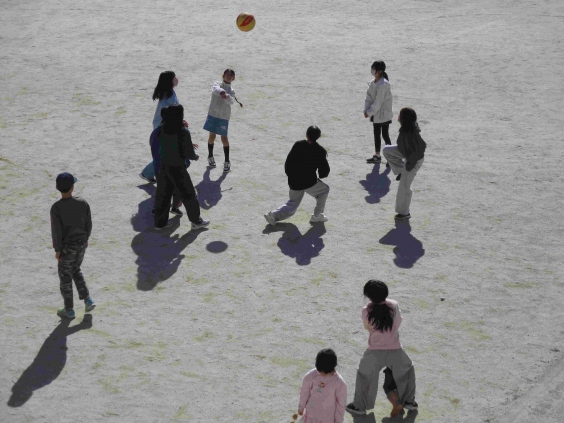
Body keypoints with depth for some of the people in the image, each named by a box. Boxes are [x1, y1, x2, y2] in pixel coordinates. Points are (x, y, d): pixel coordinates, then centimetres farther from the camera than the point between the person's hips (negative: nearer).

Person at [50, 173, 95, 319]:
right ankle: (88, 300, 20)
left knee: (65, 276, 13)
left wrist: (57, 250, -7)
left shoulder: (56, 208, -22)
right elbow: (88, 224, -2)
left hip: (67, 247, -4)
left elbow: (56, 231, -18)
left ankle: (69, 309, 23)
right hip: (81, 244, 4)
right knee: (76, 270, 26)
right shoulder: (83, 203, -11)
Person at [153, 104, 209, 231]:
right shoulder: (184, 132, -20)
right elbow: (189, 153, -17)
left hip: (164, 167, 5)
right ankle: (196, 221, 21)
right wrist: (195, 157, 7)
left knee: (163, 194, 15)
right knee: (188, 194, 10)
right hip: (178, 168, -5)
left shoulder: (163, 130, -4)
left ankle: (160, 222, 22)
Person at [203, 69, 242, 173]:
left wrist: (227, 96, -38)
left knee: (224, 138, -1)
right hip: (213, 114, 0)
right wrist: (222, 92, -43)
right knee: (212, 136, 5)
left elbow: (231, 101, -15)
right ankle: (210, 156, 28)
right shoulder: (218, 84, 4)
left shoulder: (232, 91, 7)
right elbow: (215, 89, -21)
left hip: (224, 117, 0)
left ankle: (227, 162, 10)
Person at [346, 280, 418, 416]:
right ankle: (408, 401, 34)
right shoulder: (394, 305, -13)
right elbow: (399, 322, 4)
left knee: (364, 374, 21)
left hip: (375, 351, -1)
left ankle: (360, 406, 28)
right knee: (407, 370, 27)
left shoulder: (366, 311, -16)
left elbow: (368, 328, 1)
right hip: (395, 350, 1)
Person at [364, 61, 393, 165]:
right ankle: (377, 156, 28)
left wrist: (369, 112, -17)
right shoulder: (372, 83, 4)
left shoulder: (383, 84, -23)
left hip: (384, 114, -9)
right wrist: (366, 110, -4)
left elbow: (378, 102, -23)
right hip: (375, 113, 9)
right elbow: (369, 97, 8)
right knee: (376, 134, 17)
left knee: (385, 135, -4)